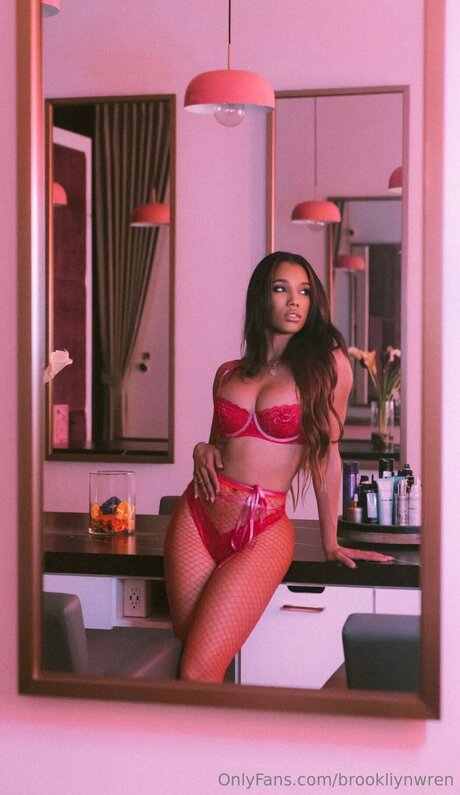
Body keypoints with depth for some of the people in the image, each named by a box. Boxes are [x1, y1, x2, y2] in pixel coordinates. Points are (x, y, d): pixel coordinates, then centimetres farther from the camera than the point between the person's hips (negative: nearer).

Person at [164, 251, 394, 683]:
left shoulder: (328, 364, -2)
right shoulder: (228, 373, 12)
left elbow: (328, 455, 2)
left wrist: (330, 542, 6)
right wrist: (203, 451, 1)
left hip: (263, 533, -4)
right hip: (197, 519, 4)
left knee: (198, 674, -11)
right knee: (189, 653, 8)